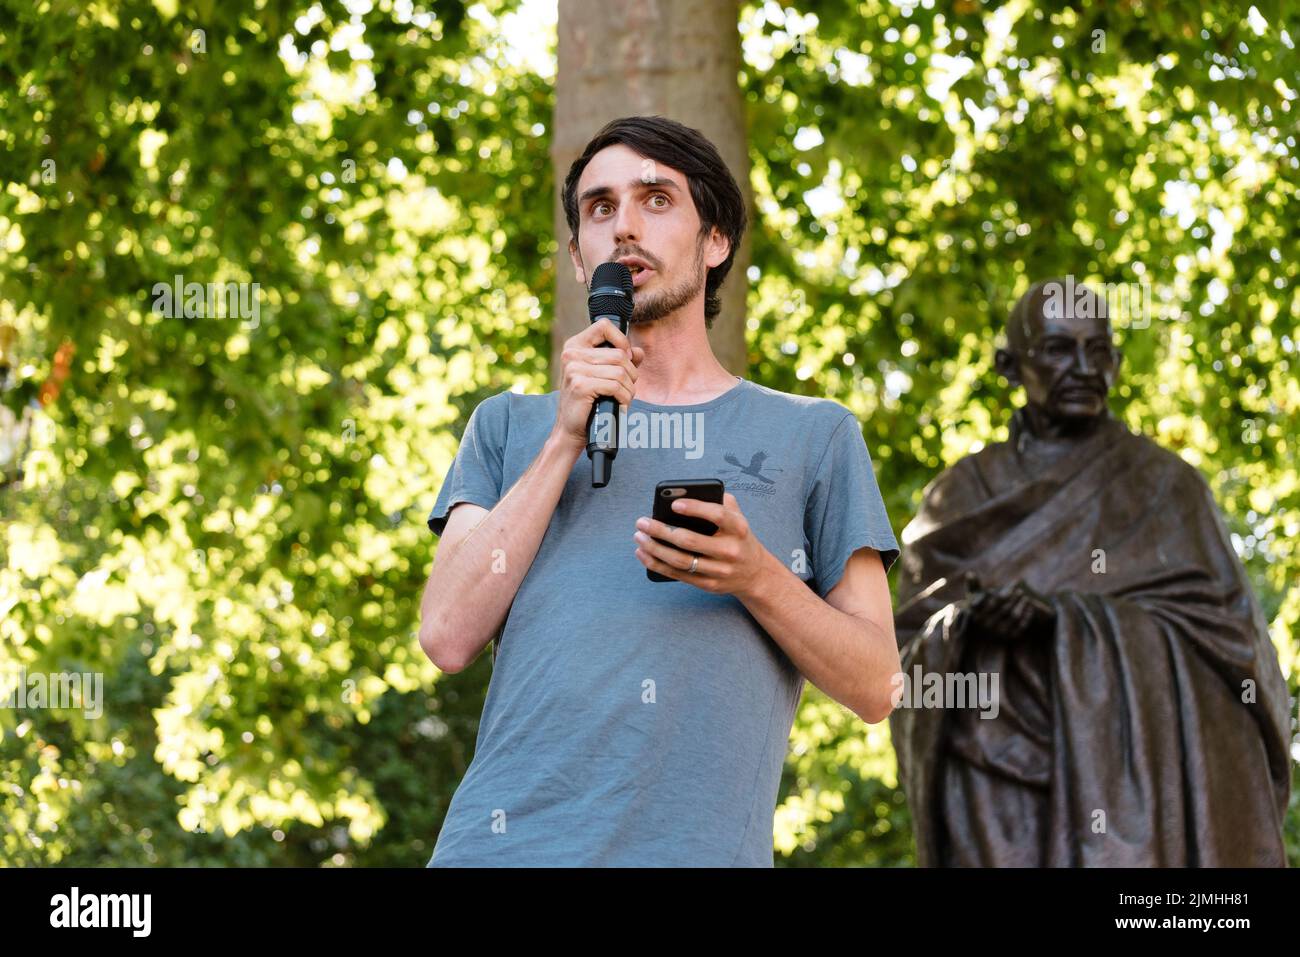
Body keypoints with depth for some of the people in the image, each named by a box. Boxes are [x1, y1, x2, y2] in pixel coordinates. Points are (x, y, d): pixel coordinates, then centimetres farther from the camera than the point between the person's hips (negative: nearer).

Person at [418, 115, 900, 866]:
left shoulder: (813, 435, 14)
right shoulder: (510, 425, 17)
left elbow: (874, 686, 8)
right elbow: (449, 636, 3)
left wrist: (756, 578, -9)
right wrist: (567, 440, 0)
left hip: (697, 843, -1)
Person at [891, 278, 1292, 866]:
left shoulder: (1165, 485, 9)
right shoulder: (963, 497, 14)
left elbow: (1221, 627, -2)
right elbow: (912, 653, 9)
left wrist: (1061, 618, -14)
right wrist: (964, 625, -15)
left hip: (1139, 771, -1)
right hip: (1002, 786, 1)